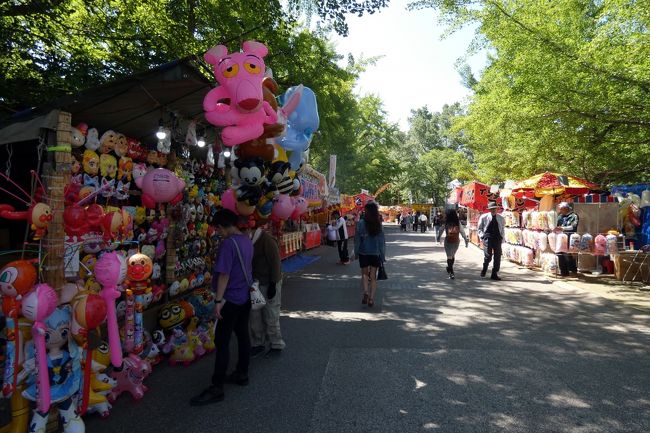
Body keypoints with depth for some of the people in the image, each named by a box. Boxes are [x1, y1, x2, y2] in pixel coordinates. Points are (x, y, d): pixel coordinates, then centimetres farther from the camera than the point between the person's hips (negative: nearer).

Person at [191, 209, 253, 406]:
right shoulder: (247, 240, 5)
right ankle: (242, 374, 30)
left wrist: (218, 301, -18)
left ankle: (217, 388, 4)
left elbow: (224, 274, -22)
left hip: (231, 299, -9)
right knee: (243, 334, 17)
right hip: (245, 296, 9)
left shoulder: (228, 243, -20)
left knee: (222, 342, -2)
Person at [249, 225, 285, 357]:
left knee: (271, 316, 2)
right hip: (254, 284, 8)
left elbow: (275, 263, -19)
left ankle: (276, 345, 17)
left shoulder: (267, 240, -19)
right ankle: (257, 344, 26)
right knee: (255, 316, 12)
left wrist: (273, 284, -18)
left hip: (268, 284, -8)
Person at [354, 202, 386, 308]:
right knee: (373, 276, 9)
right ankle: (371, 298, 6)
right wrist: (383, 256, 6)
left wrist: (356, 253, 4)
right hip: (375, 253, 2)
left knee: (364, 274, 13)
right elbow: (382, 241, -1)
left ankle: (366, 292, -8)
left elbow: (357, 239, -7)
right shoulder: (379, 224, -5)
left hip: (364, 253, -1)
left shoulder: (361, 223, -11)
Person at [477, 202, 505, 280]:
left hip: (497, 239, 3)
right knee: (488, 255, -13)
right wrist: (482, 236, -3)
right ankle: (484, 270, 14)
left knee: (497, 257, 1)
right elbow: (480, 228, 10)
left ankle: (494, 274, 11)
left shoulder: (501, 219, 12)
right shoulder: (484, 217, 4)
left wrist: (502, 237, 9)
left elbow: (502, 229, 22)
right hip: (487, 238, -3)